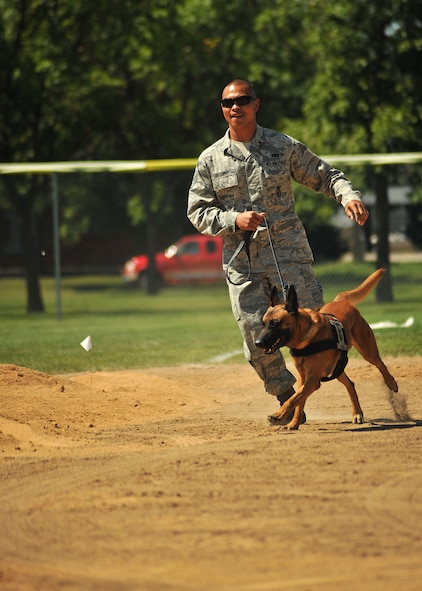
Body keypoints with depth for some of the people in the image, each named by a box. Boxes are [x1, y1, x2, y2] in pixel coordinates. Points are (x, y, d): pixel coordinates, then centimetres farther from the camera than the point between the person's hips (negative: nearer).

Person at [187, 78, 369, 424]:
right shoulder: (211, 159, 7)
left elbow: (324, 175, 11)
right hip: (241, 261, 1)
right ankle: (288, 400, 14)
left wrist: (348, 196, -9)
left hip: (288, 252, -1)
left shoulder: (284, 146, 5)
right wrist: (233, 220, -11)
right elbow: (198, 212, 7)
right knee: (255, 335, -3)